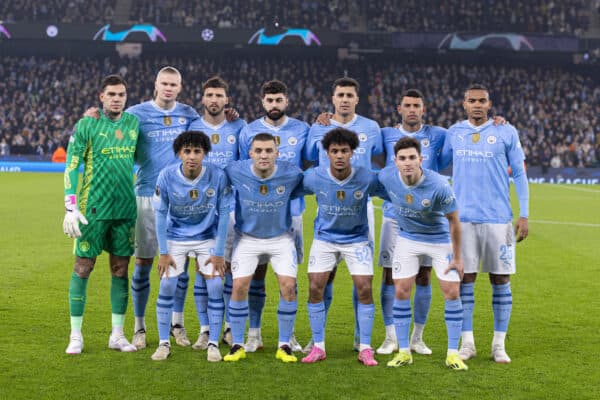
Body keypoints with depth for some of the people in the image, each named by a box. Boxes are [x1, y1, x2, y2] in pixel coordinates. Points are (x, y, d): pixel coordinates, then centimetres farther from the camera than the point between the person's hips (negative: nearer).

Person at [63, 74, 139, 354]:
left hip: (125, 208, 4)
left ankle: (117, 335, 15)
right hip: (94, 208, -4)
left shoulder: (133, 123, 9)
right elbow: (71, 167, -6)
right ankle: (76, 336, 8)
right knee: (83, 267, -1)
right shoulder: (87, 125, -4)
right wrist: (71, 208, -14)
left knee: (120, 269, 7)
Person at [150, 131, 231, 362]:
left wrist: (219, 253, -9)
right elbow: (160, 214, -8)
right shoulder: (167, 176, -19)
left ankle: (213, 344, 4)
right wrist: (163, 252, -8)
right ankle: (164, 344, 6)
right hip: (175, 238, 0)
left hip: (208, 238, 0)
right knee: (167, 286, -7)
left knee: (215, 287, -8)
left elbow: (223, 214, -10)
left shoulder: (217, 176, -20)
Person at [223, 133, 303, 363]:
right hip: (247, 238, 0)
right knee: (239, 286, -10)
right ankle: (237, 346, 5)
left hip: (281, 238, 0)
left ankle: (284, 346, 3)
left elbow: (306, 186, 5)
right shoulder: (236, 172, -19)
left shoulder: (292, 174, -19)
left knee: (288, 286, -12)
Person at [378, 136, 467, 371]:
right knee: (401, 292, -4)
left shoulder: (438, 185, -30)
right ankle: (404, 351, 9)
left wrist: (457, 257, -11)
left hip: (440, 240, -2)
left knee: (452, 293, -8)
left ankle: (453, 353, 4)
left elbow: (454, 221, -16)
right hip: (407, 239, 3)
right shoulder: (386, 177, -20)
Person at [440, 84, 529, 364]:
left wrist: (524, 215, -1)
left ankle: (499, 344, 12)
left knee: (500, 280, 2)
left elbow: (519, 174, 4)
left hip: (498, 218, -1)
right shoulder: (454, 132, 8)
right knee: (465, 280, 2)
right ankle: (467, 343, 12)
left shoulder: (506, 132, 1)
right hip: (463, 217, 2)